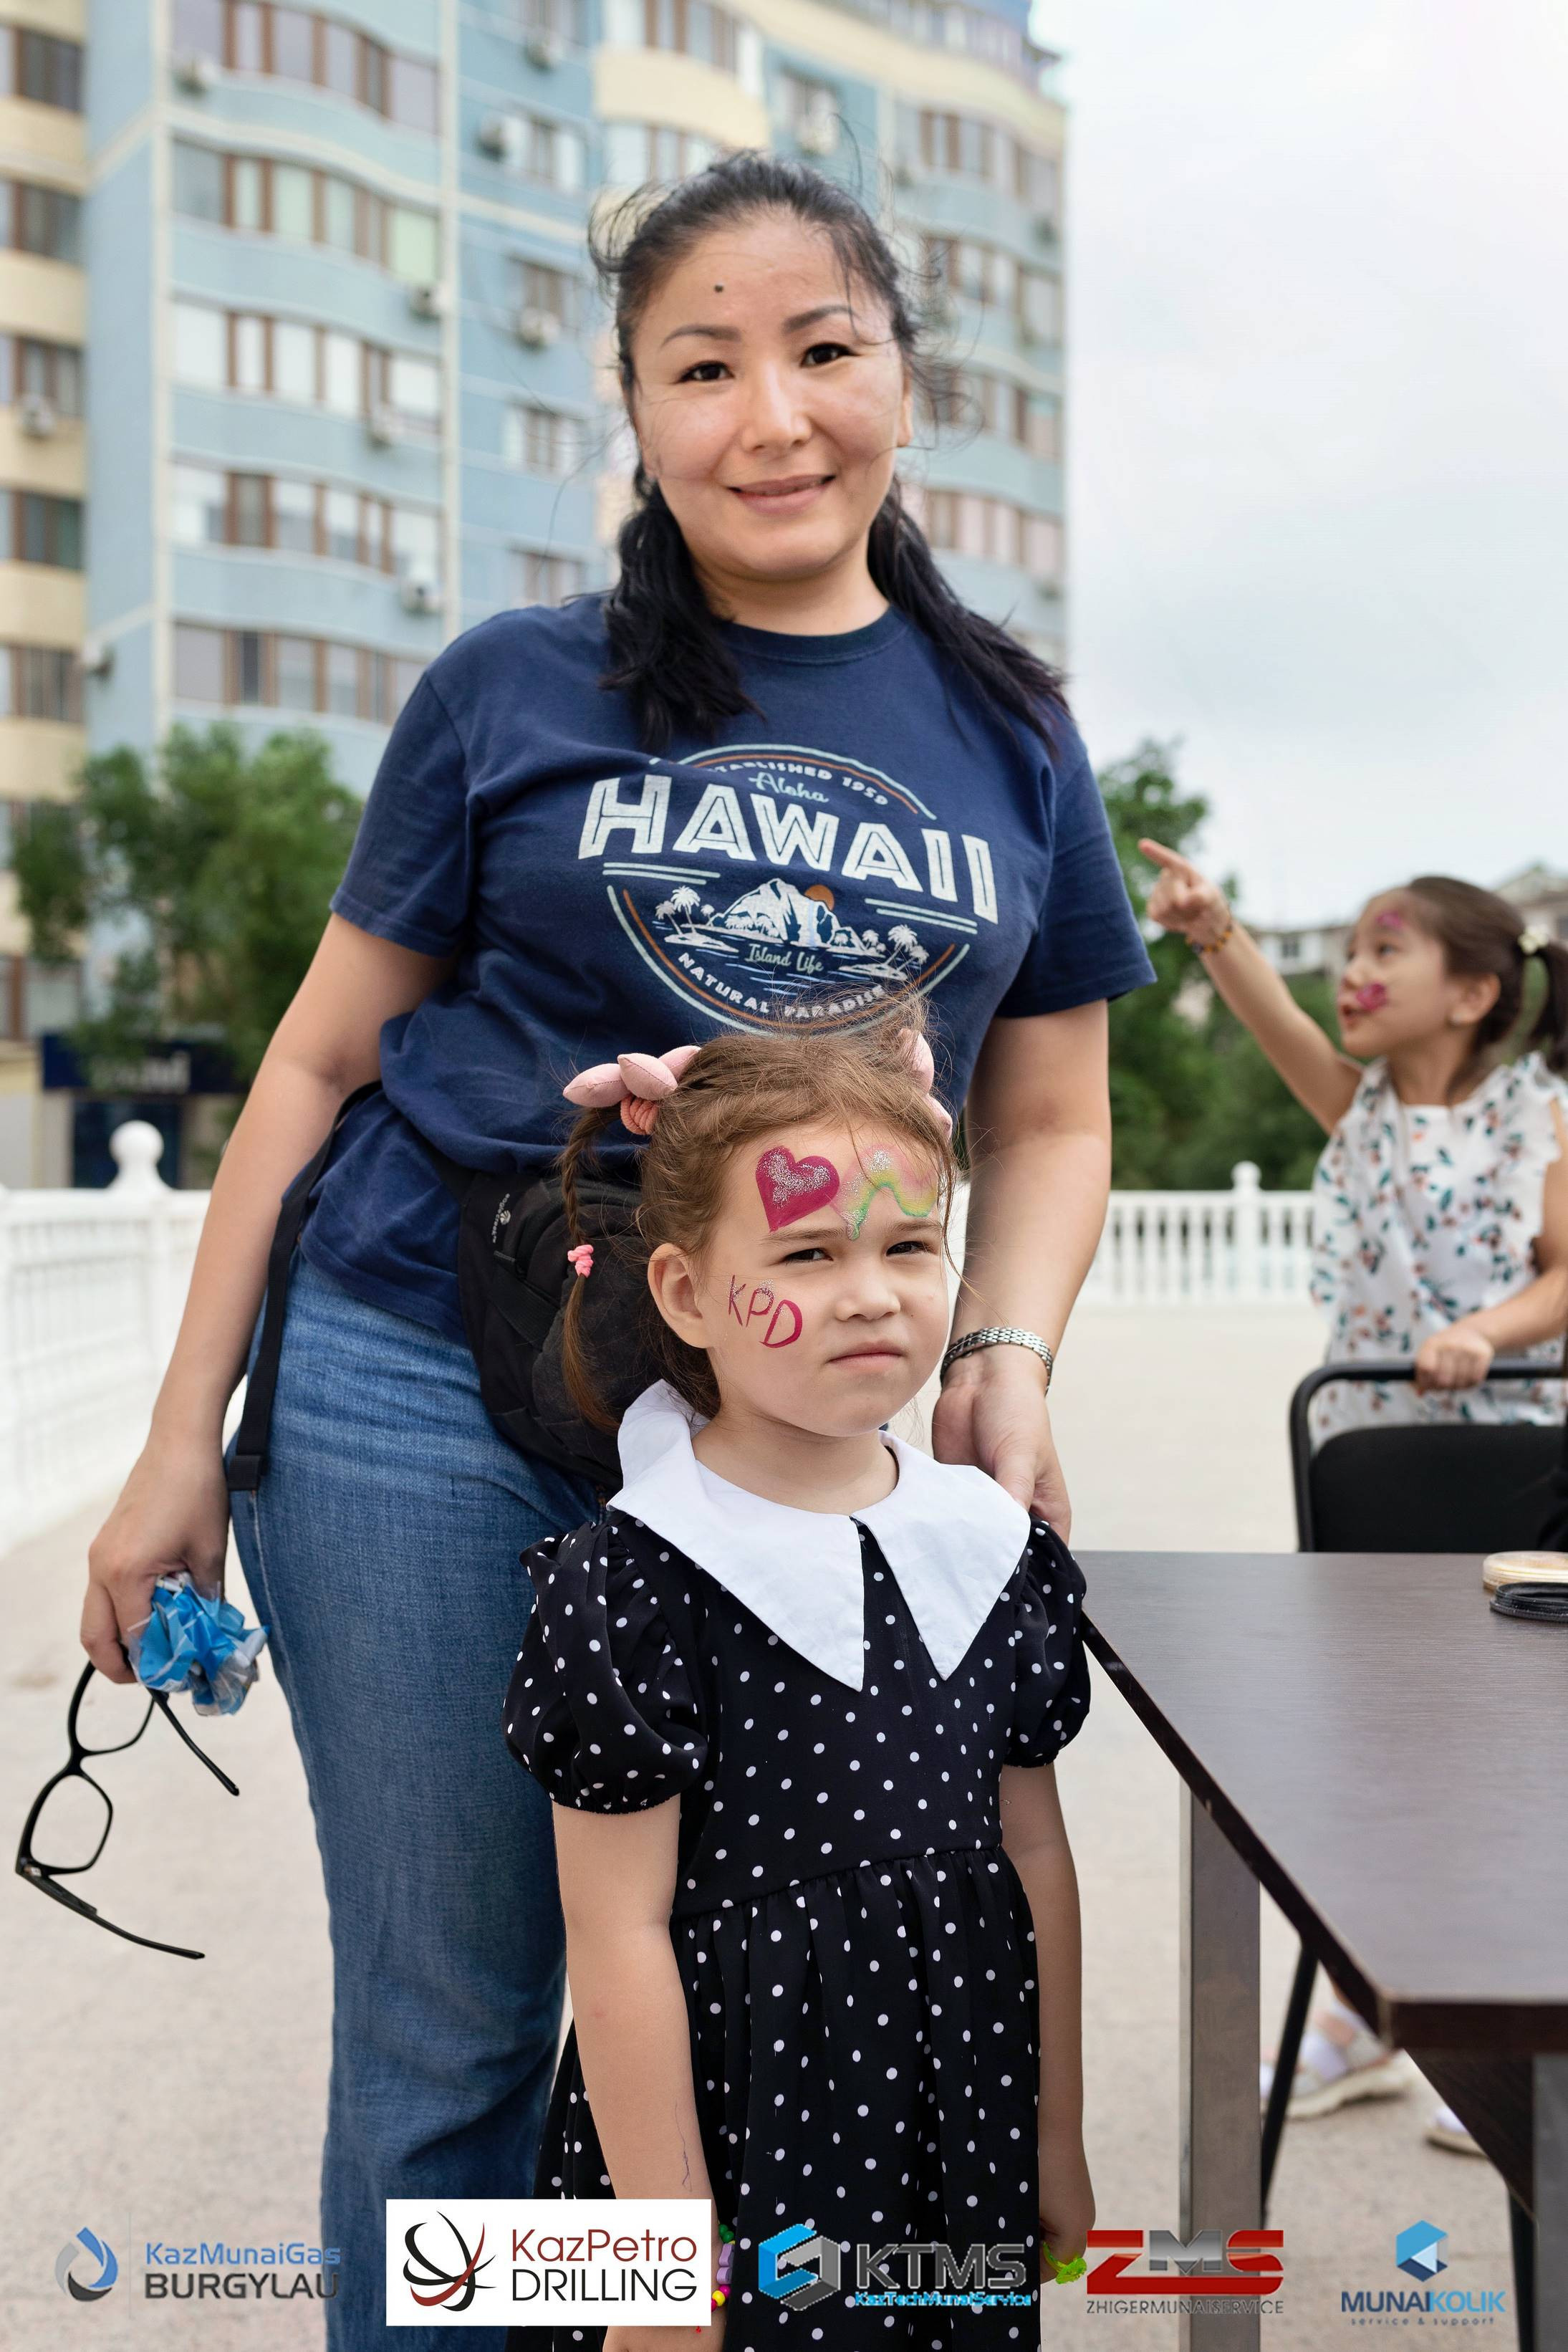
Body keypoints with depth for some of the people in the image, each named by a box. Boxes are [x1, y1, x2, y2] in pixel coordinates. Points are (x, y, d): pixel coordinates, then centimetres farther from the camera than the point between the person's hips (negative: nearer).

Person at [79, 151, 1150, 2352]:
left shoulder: (1012, 741, 8)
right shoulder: (519, 691, 1)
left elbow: (1050, 1125, 13)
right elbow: (322, 1058, 5)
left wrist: (1006, 1360, -7)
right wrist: (184, 1442, 2)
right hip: (419, 1398, -2)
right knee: (452, 2022, 6)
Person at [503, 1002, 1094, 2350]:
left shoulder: (997, 1547, -1)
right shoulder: (632, 1583, -17)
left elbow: (1032, 1853, 6)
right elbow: (620, 1933, -14)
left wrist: (1059, 2149, 11)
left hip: (961, 2142, 5)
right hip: (733, 2132, -4)